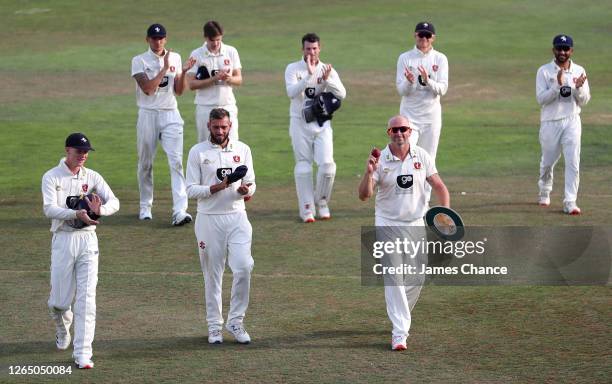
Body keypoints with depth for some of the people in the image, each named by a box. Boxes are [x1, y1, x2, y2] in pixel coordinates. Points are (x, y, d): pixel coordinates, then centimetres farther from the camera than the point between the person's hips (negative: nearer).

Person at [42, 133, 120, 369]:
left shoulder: (92, 177, 8)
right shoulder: (52, 177, 0)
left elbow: (114, 202, -3)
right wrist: (76, 214, -30)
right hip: (63, 240, -2)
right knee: (60, 299, 2)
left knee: (86, 298, -6)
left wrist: (99, 209, -26)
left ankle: (83, 353, -7)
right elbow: (49, 209, -15)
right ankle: (62, 330, 37)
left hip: (87, 239, 2)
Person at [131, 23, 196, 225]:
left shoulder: (175, 58, 8)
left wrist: (184, 71, -8)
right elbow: (148, 88, -15)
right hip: (148, 115, -1)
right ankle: (145, 207, 25)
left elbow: (178, 91, 8)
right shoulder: (140, 61, -2)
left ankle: (180, 211, -19)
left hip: (170, 115, 1)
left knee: (176, 161, -11)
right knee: (145, 163, 7)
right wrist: (165, 68, -16)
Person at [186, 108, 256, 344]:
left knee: (244, 268, -12)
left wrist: (246, 190, -13)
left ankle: (235, 321, 1)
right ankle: (214, 326, 13)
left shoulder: (242, 150, 10)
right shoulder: (197, 152, 1)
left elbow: (251, 183, 11)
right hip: (209, 219, -2)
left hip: (237, 217, 2)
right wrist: (216, 187, -19)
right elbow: (191, 190, -3)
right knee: (212, 274, 3)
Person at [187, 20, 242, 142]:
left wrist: (228, 78, -17)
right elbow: (192, 84, -6)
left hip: (228, 106, 2)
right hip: (205, 108, -1)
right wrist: (214, 78, -18)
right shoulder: (196, 55, -1)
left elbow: (239, 80, 6)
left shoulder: (231, 52, 5)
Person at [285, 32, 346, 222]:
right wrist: (309, 75, -28)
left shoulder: (328, 70, 4)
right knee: (303, 166, 0)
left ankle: (322, 202, 13)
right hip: (300, 123, -1)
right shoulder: (293, 69, -1)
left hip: (322, 123, 1)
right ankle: (307, 207, 7)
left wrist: (327, 79, -22)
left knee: (327, 164, -9)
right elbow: (291, 92, -19)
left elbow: (341, 94, -7)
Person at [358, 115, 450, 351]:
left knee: (417, 277, 7)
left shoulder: (422, 157, 0)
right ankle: (399, 332, -13)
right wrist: (369, 172, -31)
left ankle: (400, 316, 33)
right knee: (393, 277, -12)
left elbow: (438, 186, 6)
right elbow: (364, 195, -13)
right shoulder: (380, 160, -8)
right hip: (388, 224, -3)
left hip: (417, 224, 3)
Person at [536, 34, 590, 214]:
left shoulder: (579, 71, 5)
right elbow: (541, 99, -11)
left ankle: (570, 202, -9)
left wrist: (578, 88, -17)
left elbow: (584, 101, 3)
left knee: (573, 162, -10)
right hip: (550, 123, -1)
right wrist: (558, 85, -23)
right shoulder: (544, 71, -2)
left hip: (572, 121, 1)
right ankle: (544, 192, 37)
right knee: (548, 161, 11)